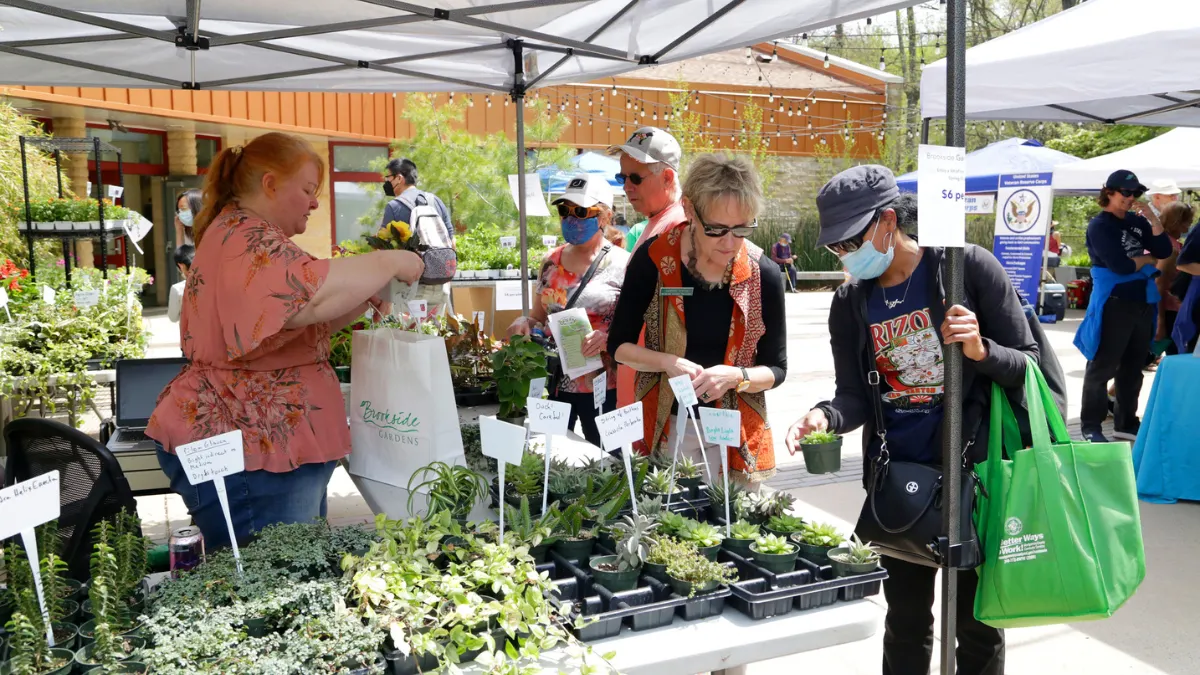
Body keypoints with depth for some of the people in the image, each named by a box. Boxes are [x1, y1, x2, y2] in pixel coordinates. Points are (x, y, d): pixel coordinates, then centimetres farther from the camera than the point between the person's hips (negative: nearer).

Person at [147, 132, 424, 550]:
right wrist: (388, 264, -17)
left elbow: (303, 327, 23)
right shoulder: (246, 237, -14)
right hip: (245, 453, -11)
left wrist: (365, 300, 8)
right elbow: (314, 293, -32)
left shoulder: (249, 235, 20)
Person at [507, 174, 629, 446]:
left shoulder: (622, 264, -8)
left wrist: (608, 338, -26)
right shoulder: (551, 262, 8)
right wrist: (525, 322, -4)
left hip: (603, 386, -5)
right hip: (557, 383, 5)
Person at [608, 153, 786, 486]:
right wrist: (667, 362, -19)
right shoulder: (653, 258, -12)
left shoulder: (764, 275, -11)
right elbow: (618, 345, -2)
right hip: (665, 425, 0)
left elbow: (776, 368, -1)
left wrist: (735, 376, -20)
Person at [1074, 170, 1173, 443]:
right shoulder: (1099, 225, -9)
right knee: (1102, 367, -2)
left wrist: (1154, 220, -5)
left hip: (1143, 302, 7)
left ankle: (1126, 423, 24)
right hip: (1114, 304, -7)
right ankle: (1091, 426, 5)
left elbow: (1164, 251, 3)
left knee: (1133, 367, 13)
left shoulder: (1136, 221, 9)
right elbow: (1120, 265, -18)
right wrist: (1147, 259, -2)